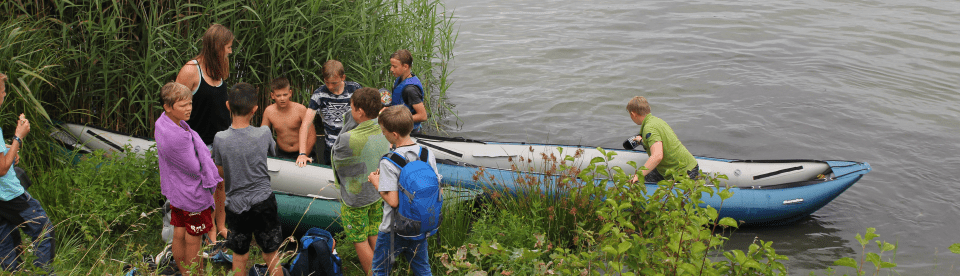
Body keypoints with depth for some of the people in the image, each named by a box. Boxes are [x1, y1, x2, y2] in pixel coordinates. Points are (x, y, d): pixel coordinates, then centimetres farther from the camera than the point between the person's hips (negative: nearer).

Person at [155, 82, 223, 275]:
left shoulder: (161, 123, -5)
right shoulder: (177, 137, -34)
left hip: (175, 191, 9)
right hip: (192, 193, -9)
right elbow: (195, 169, -22)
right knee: (193, 240, 10)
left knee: (179, 235, 22)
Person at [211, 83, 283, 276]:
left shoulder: (220, 139, -14)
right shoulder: (264, 134, -14)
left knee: (239, 258, 16)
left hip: (236, 204, 0)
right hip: (264, 202, 0)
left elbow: (220, 171, 0)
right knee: (271, 256, 14)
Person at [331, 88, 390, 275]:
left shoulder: (349, 140, -31)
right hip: (377, 193, 7)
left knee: (360, 242, 12)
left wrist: (347, 125, -3)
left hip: (355, 199, -7)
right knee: (375, 237, 22)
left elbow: (336, 154, -10)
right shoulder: (383, 132, -11)